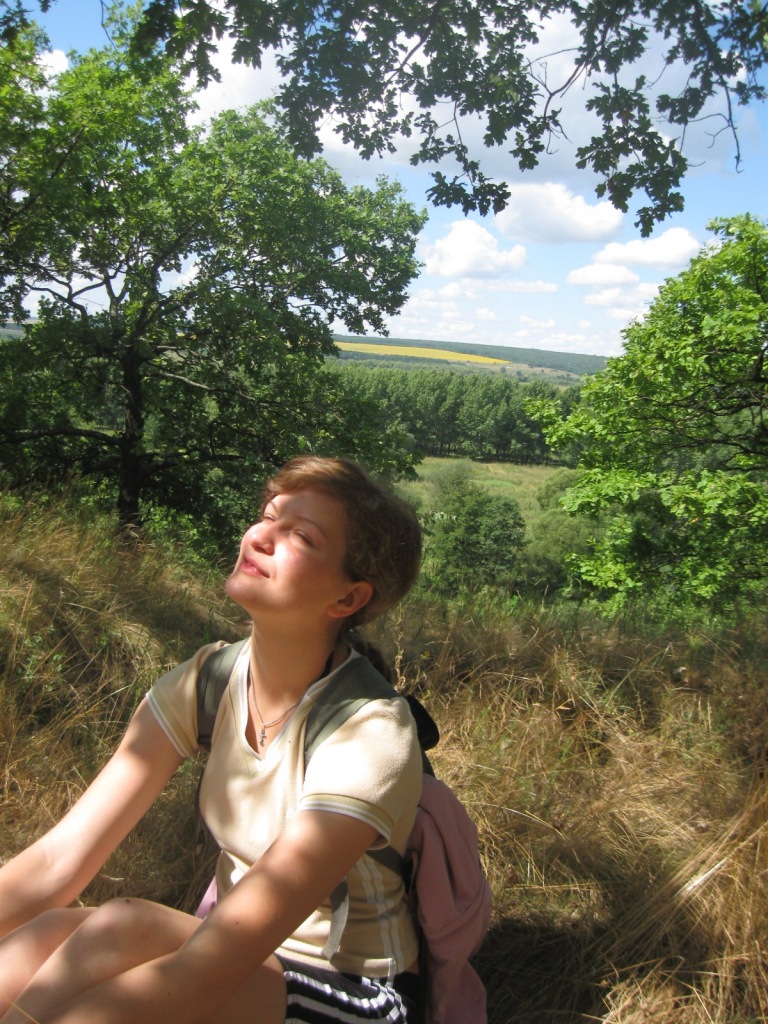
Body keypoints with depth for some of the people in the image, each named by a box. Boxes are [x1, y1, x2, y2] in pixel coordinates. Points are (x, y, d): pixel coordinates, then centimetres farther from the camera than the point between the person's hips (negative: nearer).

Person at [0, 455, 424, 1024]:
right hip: (238, 955, 4)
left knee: (120, 931, -28)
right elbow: (56, 862, -14)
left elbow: (200, 976, -32)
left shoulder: (370, 733, -28)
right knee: (49, 934, -25)